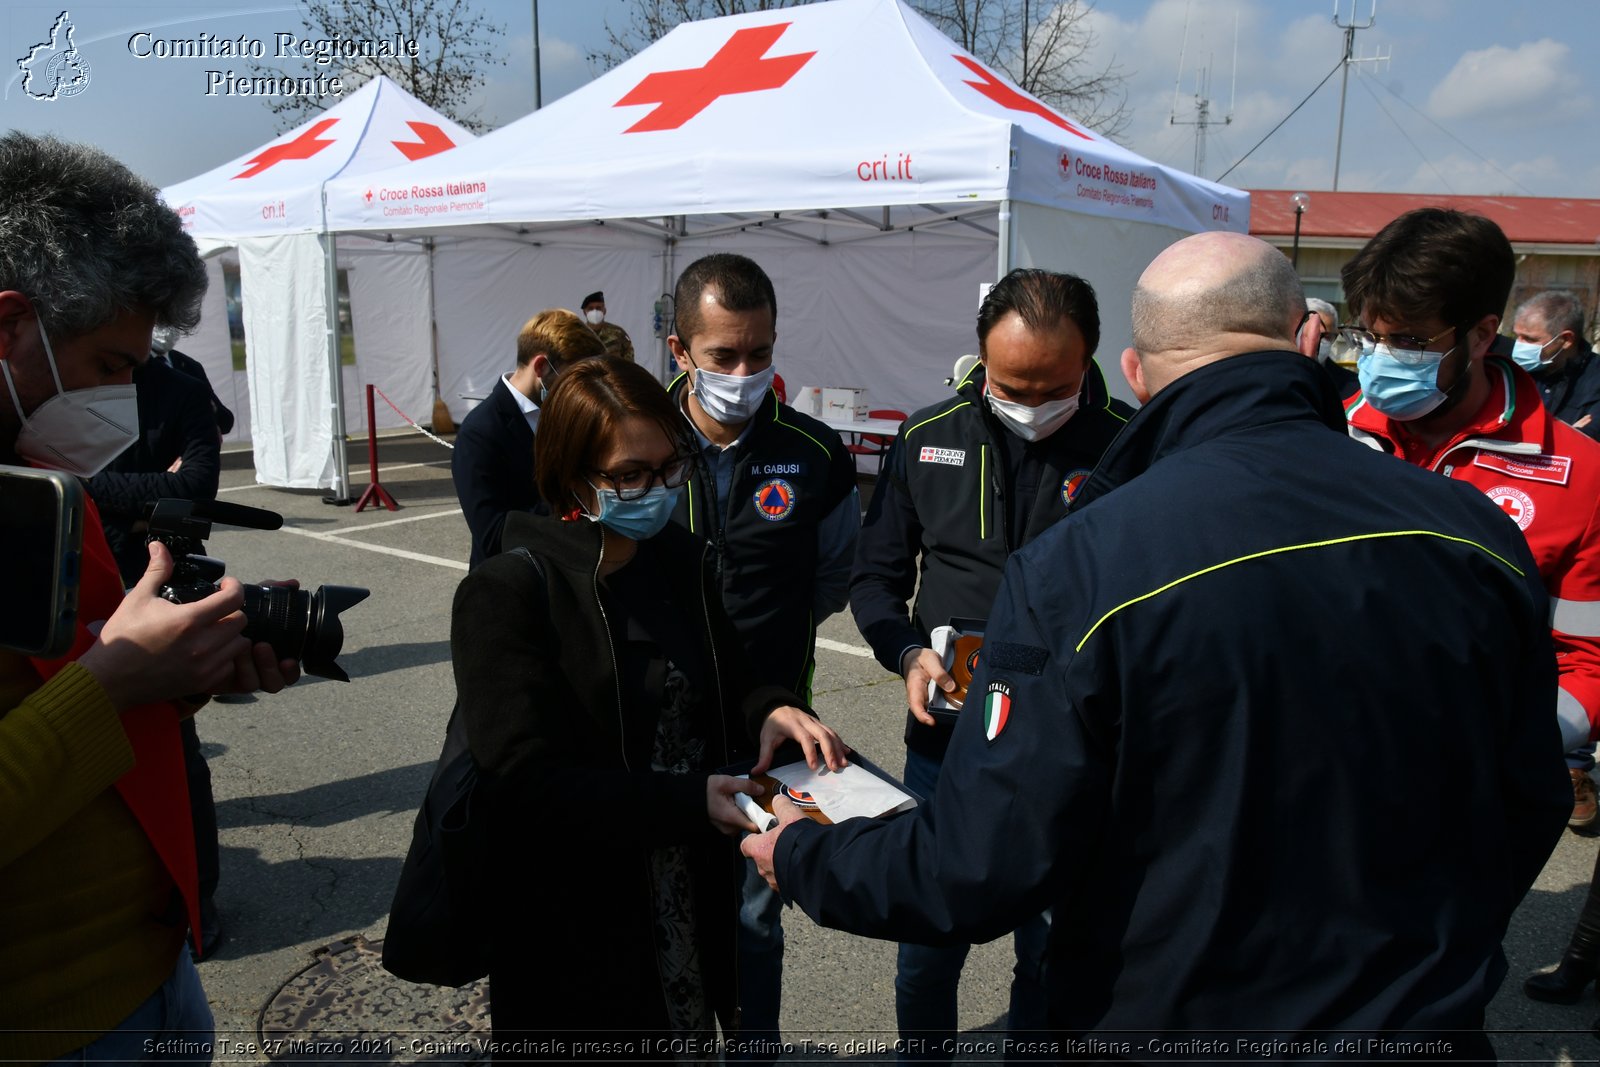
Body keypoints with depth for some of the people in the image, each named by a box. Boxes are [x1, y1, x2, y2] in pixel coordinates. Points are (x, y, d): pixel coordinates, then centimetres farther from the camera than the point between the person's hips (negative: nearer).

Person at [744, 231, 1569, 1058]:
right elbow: (1531, 812, 2)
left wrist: (799, 857, -4)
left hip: (1167, 1028, -3)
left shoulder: (1074, 567, -25)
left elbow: (976, 878, -22)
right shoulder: (1483, 538, -10)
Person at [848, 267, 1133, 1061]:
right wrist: (907, 653, -8)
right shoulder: (928, 437, 1)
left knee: (1054, 956, 15)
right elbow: (876, 572, 9)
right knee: (927, 948, 16)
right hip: (947, 737, 2)